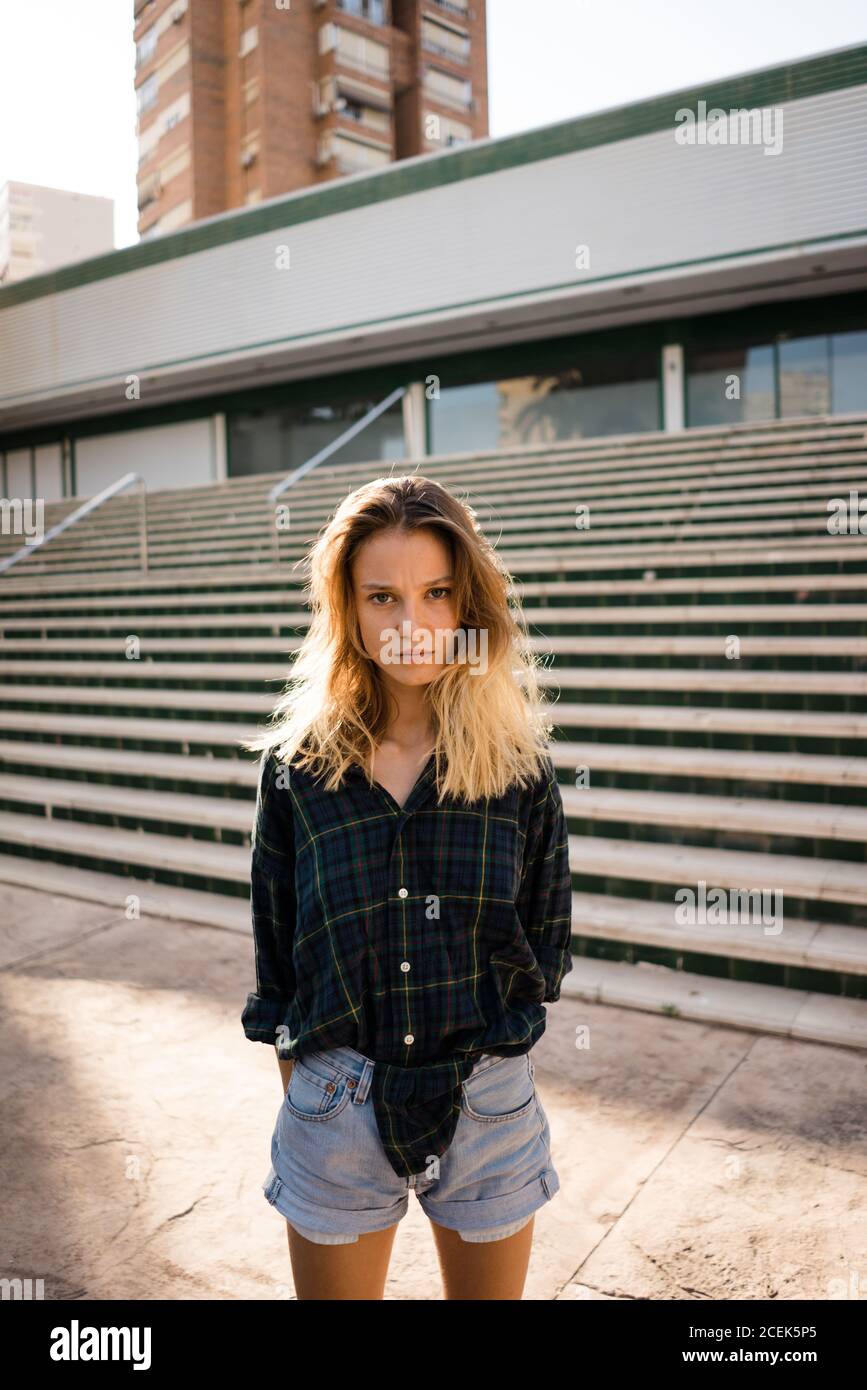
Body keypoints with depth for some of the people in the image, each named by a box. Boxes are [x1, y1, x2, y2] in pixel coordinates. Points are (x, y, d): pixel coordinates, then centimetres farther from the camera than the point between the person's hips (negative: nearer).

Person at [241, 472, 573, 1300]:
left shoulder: (518, 763, -8)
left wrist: (471, 1037, -2)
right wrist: (302, 1086, 2)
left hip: (487, 1102, 1)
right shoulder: (297, 761, -8)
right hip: (336, 1104, 0)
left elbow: (544, 947, 2)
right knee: (332, 1288, 19)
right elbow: (274, 949, 0)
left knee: (489, 1290, 21)